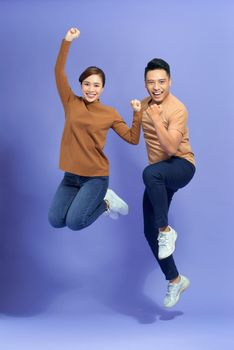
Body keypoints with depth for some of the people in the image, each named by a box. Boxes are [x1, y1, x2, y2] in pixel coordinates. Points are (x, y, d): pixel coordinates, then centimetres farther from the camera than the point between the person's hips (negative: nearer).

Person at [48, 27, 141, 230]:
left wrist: (137, 113, -11)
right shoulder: (71, 103, 1)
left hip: (96, 177, -3)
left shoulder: (110, 114, -3)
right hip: (71, 175, 4)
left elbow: (133, 139, 0)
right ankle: (93, 200, 18)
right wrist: (67, 41, -12)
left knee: (74, 222, -17)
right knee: (55, 221, -3)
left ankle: (106, 202, 10)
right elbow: (59, 71, -6)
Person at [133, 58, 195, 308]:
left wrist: (156, 118, -30)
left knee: (150, 173, -41)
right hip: (159, 176, 7)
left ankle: (166, 230, -23)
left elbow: (171, 148, -29)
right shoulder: (144, 105, 5)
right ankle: (175, 280, 20)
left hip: (181, 166, -7)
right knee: (150, 232, 3)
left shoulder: (177, 109, -18)